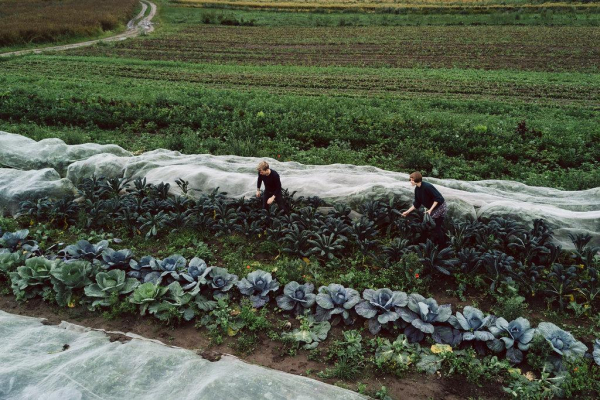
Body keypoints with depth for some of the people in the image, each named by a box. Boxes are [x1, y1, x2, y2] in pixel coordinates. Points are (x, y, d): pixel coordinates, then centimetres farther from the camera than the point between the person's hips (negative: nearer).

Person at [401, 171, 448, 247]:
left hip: (440, 207, -8)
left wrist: (430, 210, -28)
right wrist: (407, 212, 5)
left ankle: (442, 247, 10)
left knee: (437, 228, -4)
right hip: (432, 208, 8)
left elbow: (438, 198, -24)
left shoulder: (427, 187, -28)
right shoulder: (417, 189, -2)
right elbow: (416, 204, 7)